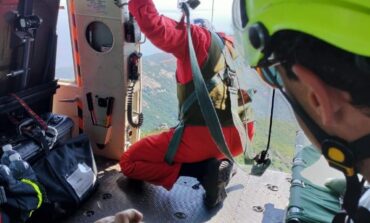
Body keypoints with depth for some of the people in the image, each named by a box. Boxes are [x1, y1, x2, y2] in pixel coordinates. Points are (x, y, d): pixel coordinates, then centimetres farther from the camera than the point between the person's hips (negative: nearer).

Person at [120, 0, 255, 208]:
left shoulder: (196, 38, -4)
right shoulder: (229, 45, 16)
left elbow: (153, 25, -18)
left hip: (202, 137, -7)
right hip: (239, 139, 7)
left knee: (128, 162, 8)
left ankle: (205, 171, -8)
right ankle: (217, 166, 8)